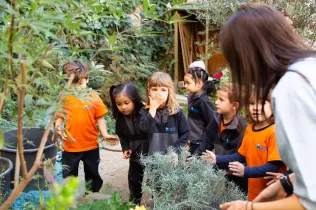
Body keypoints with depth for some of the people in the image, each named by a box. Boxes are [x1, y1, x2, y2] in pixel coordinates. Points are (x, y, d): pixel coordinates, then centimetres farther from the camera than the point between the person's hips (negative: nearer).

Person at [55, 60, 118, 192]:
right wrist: (58, 128, -18)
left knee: (93, 176, 20)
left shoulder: (93, 97, -7)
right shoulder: (64, 98, -7)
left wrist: (105, 134, -14)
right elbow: (59, 118, 2)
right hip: (70, 147, -1)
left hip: (91, 146, 1)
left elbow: (100, 118, -2)